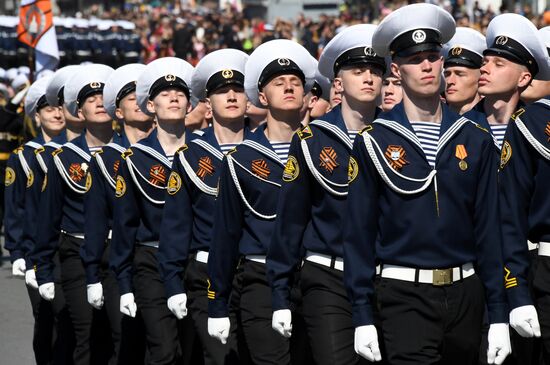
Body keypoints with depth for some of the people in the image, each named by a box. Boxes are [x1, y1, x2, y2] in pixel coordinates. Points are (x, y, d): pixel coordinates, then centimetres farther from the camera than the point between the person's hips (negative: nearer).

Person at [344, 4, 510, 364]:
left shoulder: (476, 141, 6)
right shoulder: (374, 142, -1)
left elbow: (489, 229, 6)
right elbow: (359, 232, 0)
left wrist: (499, 315, 2)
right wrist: (363, 317, -5)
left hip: (465, 293, 3)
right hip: (406, 297, -3)